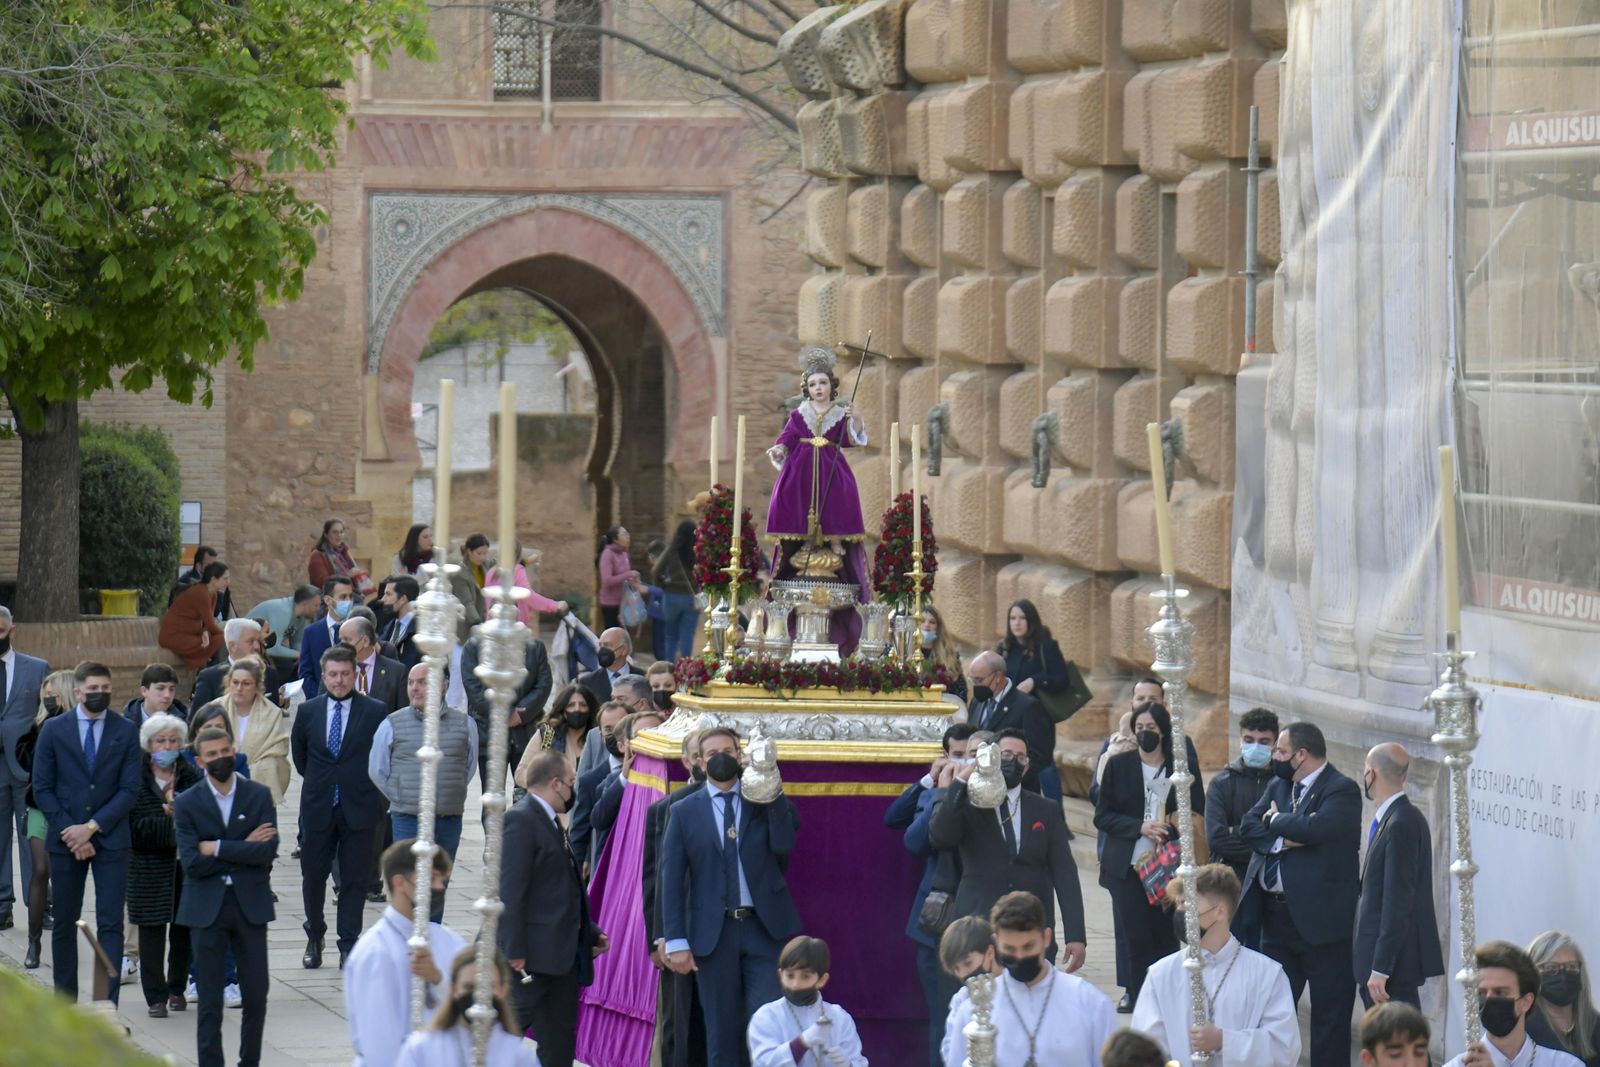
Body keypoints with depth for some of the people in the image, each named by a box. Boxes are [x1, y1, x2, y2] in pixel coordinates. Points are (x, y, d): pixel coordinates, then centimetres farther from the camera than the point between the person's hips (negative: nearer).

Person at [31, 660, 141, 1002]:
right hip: (65, 840, 1)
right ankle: (65, 1003, 16)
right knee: (64, 924, 7)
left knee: (110, 924, -6)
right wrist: (69, 831, -8)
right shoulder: (53, 730, 3)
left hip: (110, 839, -1)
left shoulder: (126, 731, 2)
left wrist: (91, 827, -11)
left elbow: (129, 790, -2)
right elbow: (42, 788, 1)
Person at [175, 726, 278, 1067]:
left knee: (256, 996, 3)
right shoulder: (187, 803, 0)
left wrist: (217, 848, -13)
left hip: (250, 906, 1)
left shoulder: (259, 796, 2)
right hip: (207, 908, -1)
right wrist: (243, 849, -12)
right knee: (209, 999, 1)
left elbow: (268, 852, -11)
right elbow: (193, 863, -11)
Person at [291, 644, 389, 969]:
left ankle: (349, 944, 7)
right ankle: (314, 939, 24)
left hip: (358, 806, -2)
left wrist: (369, 786, 6)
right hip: (317, 806, 2)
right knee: (313, 875, 7)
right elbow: (299, 753, 17)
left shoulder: (375, 712, -3)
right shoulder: (308, 711, 4)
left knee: (354, 879, 1)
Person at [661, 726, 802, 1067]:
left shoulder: (765, 802, 7)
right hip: (714, 933, 0)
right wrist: (676, 942, -6)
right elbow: (671, 881, 2)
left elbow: (784, 844, -11)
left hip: (765, 928, 0)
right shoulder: (685, 813, 6)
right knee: (722, 1032, 4)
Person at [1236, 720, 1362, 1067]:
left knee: (1329, 1012, -1)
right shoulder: (1278, 787, 14)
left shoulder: (1342, 791, -10)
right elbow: (1248, 827, 3)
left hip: (1321, 917, -8)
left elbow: (1316, 828, -27)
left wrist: (1275, 821, -10)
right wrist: (1284, 839, -14)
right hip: (1277, 914, 8)